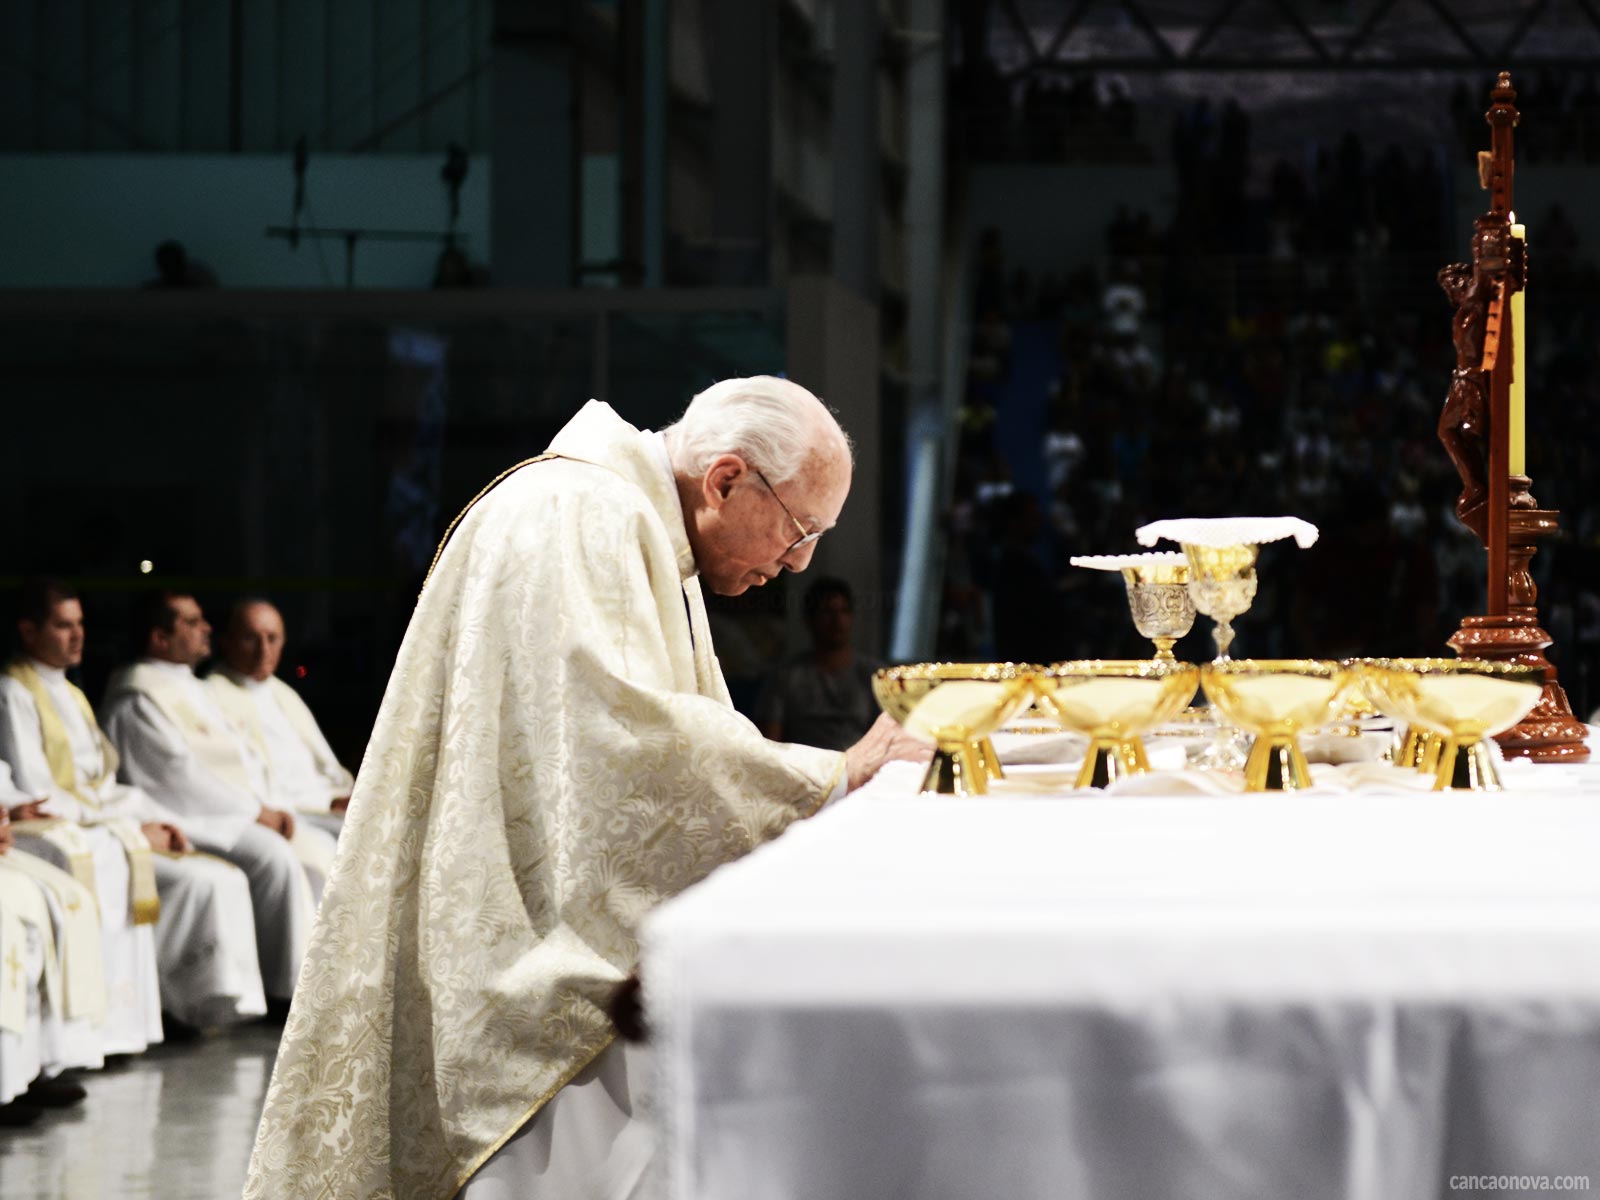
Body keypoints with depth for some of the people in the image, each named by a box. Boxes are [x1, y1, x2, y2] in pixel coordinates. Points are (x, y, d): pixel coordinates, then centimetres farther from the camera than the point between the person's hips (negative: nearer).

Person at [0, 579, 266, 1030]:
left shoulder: (72, 695, 24)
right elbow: (37, 796, -13)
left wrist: (160, 819, 2)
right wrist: (133, 828, -12)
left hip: (111, 827, 9)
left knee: (221, 881, -11)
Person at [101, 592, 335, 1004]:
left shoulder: (193, 690, 21)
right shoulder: (138, 699, -10)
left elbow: (243, 758, 20)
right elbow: (178, 776, -18)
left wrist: (265, 807, 0)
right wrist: (254, 811, -16)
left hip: (232, 815, 10)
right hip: (187, 820, -10)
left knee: (317, 847, -5)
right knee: (274, 856, -29)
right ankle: (290, 986, -21)